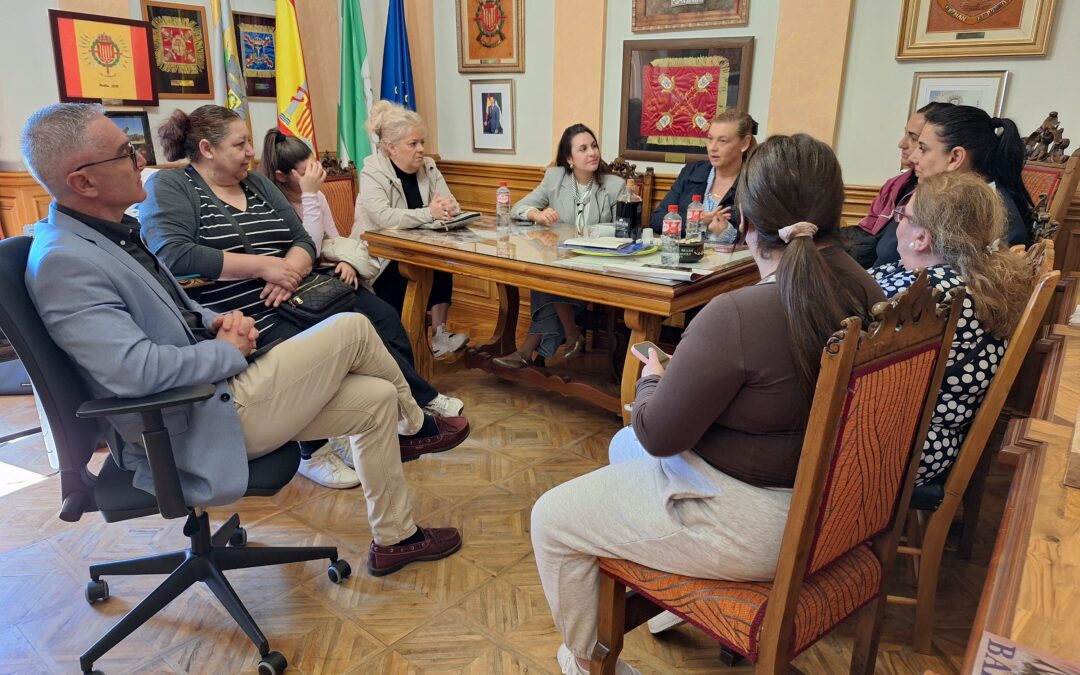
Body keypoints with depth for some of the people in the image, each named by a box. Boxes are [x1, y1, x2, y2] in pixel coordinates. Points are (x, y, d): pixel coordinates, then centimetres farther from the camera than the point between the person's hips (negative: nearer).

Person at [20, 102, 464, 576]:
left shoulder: (109, 231, 9)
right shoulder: (63, 262, -22)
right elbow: (137, 370, -32)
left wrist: (217, 322, 1)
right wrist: (229, 350, -15)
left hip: (207, 392, 10)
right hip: (196, 429, -10)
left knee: (376, 399, 4)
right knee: (353, 329, -8)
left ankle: (394, 539, 20)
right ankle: (417, 425, 23)